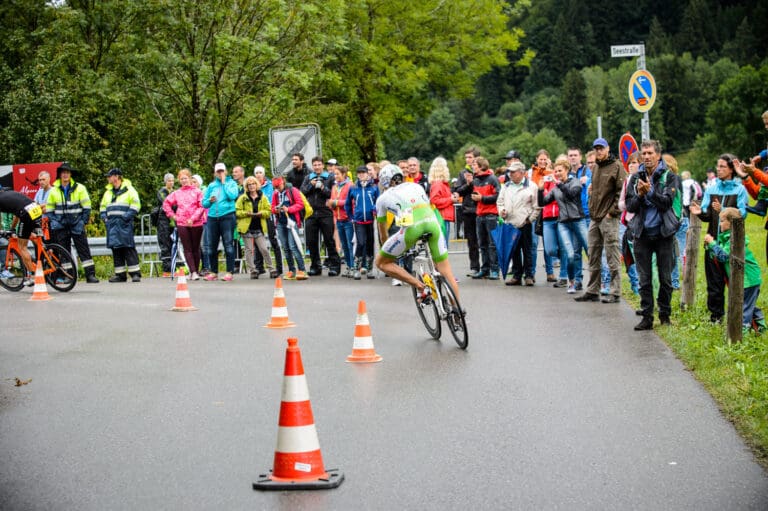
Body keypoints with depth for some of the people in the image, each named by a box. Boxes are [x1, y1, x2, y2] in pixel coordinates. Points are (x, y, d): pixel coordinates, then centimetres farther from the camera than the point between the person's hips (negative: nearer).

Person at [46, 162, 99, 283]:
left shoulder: (79, 188, 0)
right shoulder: (54, 190, 7)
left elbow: (87, 206, 2)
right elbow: (49, 209, 15)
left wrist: (84, 221, -4)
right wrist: (52, 222, 2)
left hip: (77, 224, -2)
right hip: (61, 226, 2)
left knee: (84, 250, -5)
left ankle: (90, 274, -7)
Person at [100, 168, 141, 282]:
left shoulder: (129, 189, 0)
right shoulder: (108, 191, 21)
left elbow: (136, 204, -6)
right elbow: (103, 206, 29)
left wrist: (127, 216, -15)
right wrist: (104, 216, 12)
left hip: (124, 224, -6)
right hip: (112, 224, 6)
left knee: (128, 248, -10)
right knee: (116, 248, 5)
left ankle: (135, 273, -10)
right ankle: (120, 274, 9)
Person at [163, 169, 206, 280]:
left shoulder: (197, 191, 1)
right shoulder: (176, 193, 10)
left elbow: (202, 206, -6)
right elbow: (166, 203, 21)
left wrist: (193, 218, -14)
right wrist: (172, 215, 10)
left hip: (196, 223, -2)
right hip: (182, 224, 2)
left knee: (195, 248, 5)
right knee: (187, 249, -4)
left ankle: (196, 271, 13)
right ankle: (193, 272, -7)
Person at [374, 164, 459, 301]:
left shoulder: (383, 198, 26)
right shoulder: (416, 186, 33)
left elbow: (383, 232, 34)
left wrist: (387, 248, 51)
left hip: (412, 227, -4)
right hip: (432, 222, 4)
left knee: (381, 262, 13)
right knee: (445, 270, 16)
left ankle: (421, 287, 2)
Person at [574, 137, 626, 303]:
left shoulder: (616, 166, -6)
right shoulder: (595, 168, 18)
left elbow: (621, 192, -11)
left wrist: (612, 211, -15)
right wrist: (591, 209, 15)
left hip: (609, 218, -8)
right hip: (594, 218, 8)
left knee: (612, 257, -5)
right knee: (593, 257, 10)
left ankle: (615, 293, -1)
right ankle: (592, 291, 17)